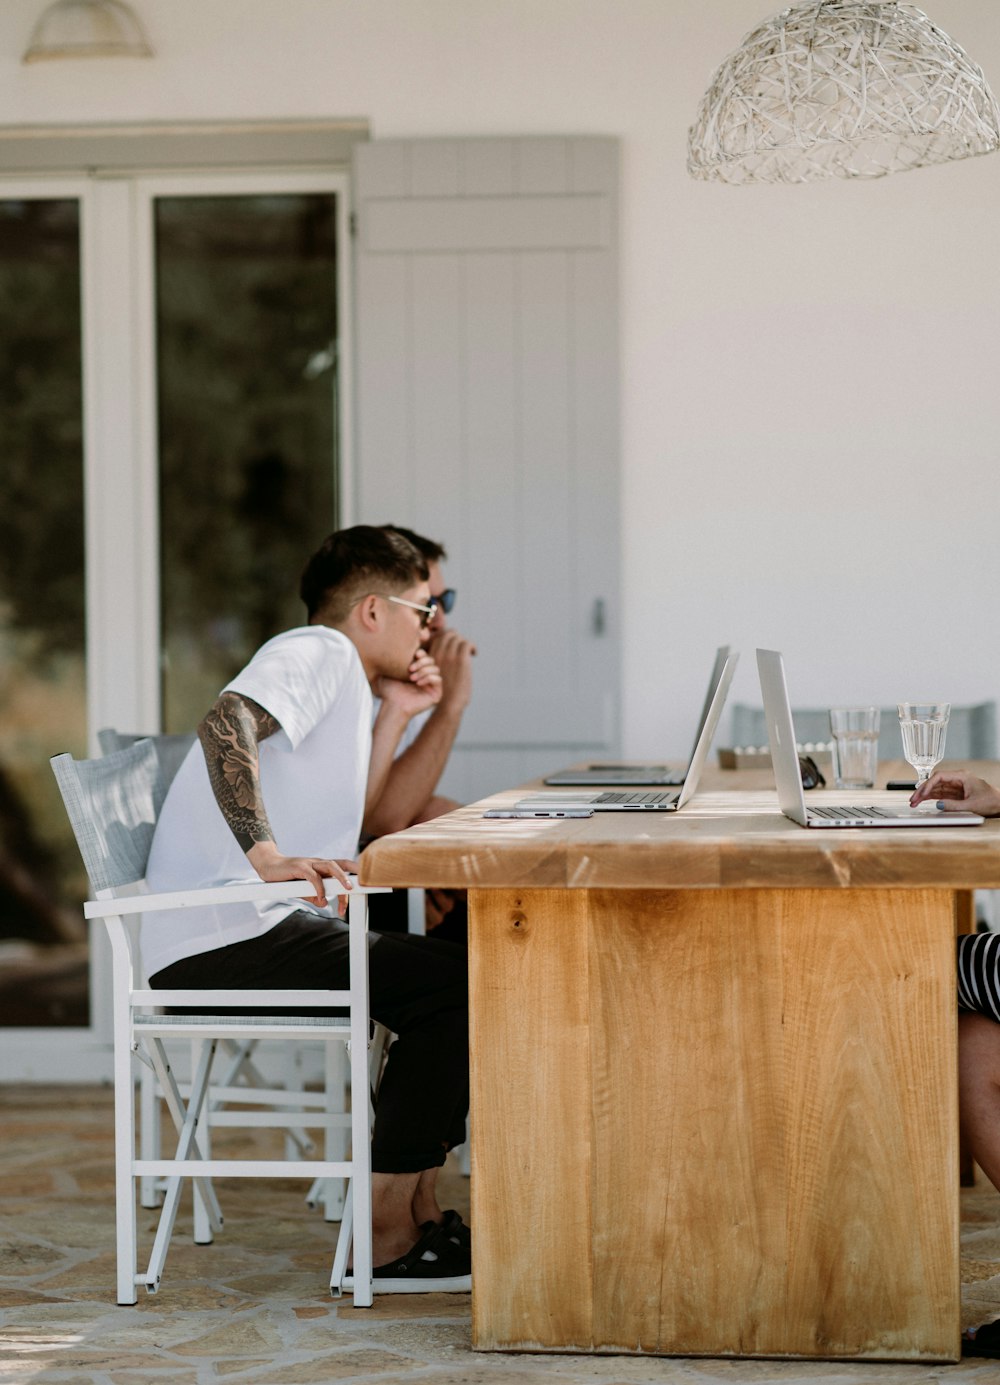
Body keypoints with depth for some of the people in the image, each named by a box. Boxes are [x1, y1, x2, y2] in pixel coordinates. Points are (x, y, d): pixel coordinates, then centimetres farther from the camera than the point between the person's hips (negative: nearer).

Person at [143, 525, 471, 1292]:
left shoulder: (338, 675, 26)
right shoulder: (318, 652, -6)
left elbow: (345, 825, 21)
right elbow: (225, 725, -26)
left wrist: (394, 717, 18)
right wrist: (267, 855, -36)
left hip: (261, 928, 11)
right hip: (224, 940, -11)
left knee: (449, 981, 15)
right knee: (452, 983, -17)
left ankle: (418, 1211, 11)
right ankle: (390, 1239, -14)